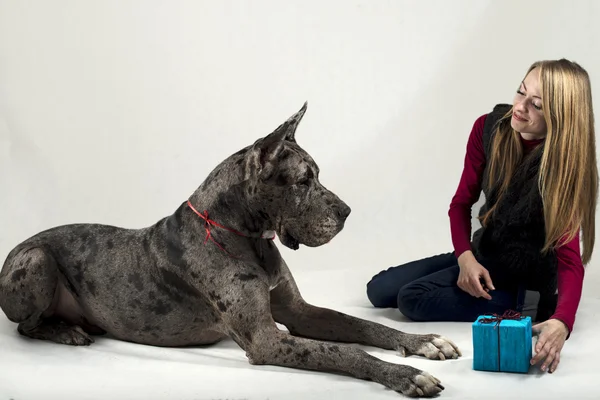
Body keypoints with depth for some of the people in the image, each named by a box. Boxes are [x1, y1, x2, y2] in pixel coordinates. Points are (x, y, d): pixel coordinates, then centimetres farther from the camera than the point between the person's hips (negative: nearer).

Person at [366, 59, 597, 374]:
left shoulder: (566, 164, -24)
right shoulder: (489, 128, -11)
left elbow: (569, 257, -29)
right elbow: (461, 203, -1)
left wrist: (562, 322, -47)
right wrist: (466, 257, -20)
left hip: (525, 273, -7)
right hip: (481, 254, 7)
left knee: (412, 299, -23)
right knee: (379, 290, 5)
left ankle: (516, 307, -7)